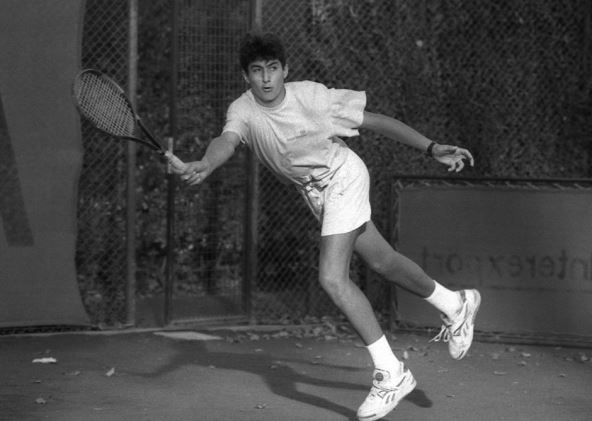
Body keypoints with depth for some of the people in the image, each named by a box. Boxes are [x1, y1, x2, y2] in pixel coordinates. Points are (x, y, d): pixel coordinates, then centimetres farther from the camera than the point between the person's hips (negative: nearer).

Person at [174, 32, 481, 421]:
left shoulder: (313, 96, -23)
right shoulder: (244, 111, -17)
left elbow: (377, 122, -14)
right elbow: (227, 141, -38)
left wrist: (433, 149, -14)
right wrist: (206, 165, -62)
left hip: (342, 177, -5)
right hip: (314, 193, 5)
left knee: (333, 278, -17)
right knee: (383, 261, 19)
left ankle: (391, 373, -8)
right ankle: (454, 305, 44)